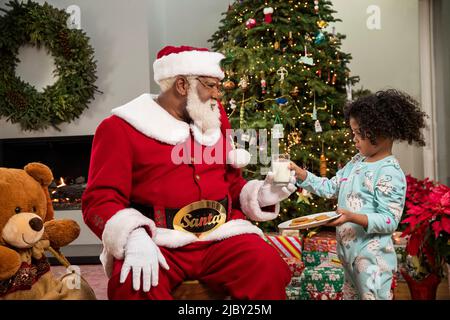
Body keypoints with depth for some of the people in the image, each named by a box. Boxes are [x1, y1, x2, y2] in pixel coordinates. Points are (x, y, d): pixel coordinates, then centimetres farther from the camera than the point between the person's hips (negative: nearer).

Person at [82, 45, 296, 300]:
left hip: (221, 236, 4)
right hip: (158, 241, -4)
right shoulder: (121, 128, 1)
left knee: (269, 269, -23)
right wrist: (135, 238, -24)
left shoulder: (214, 120, 18)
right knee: (135, 285, -35)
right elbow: (100, 199, -6)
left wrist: (261, 195, 6)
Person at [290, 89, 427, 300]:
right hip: (348, 250, 9)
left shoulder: (390, 173, -18)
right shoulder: (356, 162, 8)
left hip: (371, 255, -9)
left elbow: (389, 221, -20)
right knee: (350, 295, 20)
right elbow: (331, 188, 14)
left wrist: (353, 217, -32)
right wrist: (300, 174, 6)